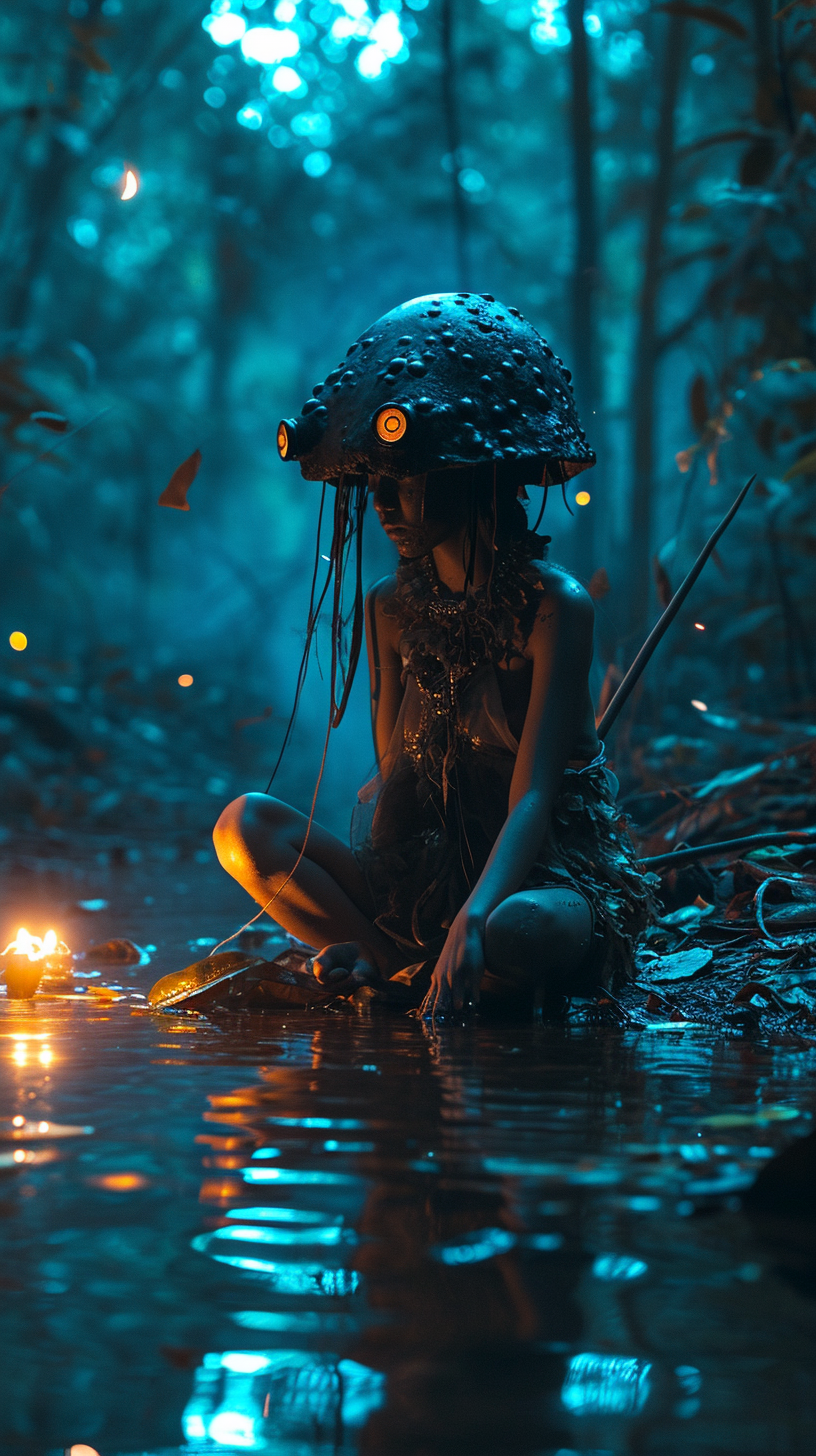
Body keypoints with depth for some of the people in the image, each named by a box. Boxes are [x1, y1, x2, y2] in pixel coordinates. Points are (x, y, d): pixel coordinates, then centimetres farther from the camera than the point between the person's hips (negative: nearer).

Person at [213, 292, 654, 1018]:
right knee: (247, 824, -14)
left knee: (518, 930, -41)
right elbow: (394, 783, 3)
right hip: (430, 873, 5)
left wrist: (473, 919, -39)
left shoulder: (556, 606, -14)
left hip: (558, 877, -5)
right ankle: (409, 972, -16)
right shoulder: (391, 607, 4)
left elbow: (530, 799, -21)